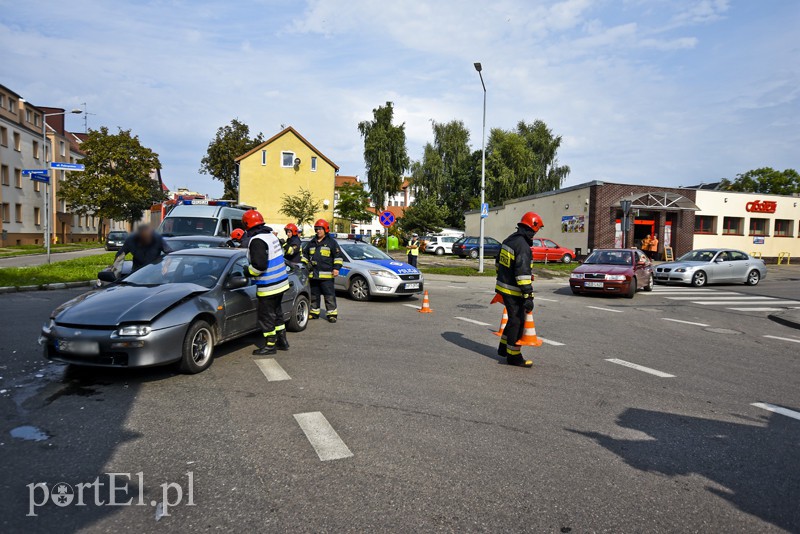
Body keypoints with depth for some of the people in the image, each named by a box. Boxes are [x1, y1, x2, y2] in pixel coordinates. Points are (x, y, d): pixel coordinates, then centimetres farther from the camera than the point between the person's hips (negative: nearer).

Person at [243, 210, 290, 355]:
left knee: (266, 316, 3)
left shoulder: (257, 240, -20)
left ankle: (270, 345, 13)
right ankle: (282, 341, 29)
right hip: (280, 282, 9)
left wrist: (248, 271, -8)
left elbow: (259, 265, -26)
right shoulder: (271, 235, 10)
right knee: (276, 312, 21)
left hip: (268, 287, -9)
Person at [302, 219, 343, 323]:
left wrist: (336, 268, -9)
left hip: (326, 275, -6)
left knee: (329, 295, -5)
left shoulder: (332, 242, 1)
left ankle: (332, 313, 0)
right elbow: (305, 254, 26)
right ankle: (314, 312, 24)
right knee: (314, 295, 13)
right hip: (313, 274, 6)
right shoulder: (311, 243, 17)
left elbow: (338, 256, -1)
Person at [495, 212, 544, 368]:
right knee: (517, 322, 1)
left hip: (503, 286, 9)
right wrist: (528, 296, -24)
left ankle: (503, 348, 31)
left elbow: (499, 262, 20)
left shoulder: (509, 239, 10)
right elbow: (523, 273, -26)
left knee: (513, 318, 22)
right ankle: (513, 356, 10)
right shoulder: (523, 246, -21)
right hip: (513, 291, -9)